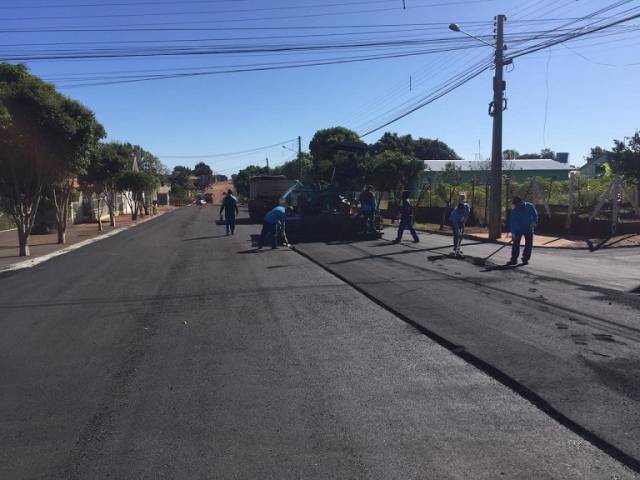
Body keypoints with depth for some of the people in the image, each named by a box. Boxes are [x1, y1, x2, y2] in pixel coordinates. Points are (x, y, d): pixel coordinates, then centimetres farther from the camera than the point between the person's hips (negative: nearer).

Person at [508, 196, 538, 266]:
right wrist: (513, 233, -22)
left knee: (528, 245, 3)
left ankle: (525, 259, 13)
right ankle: (514, 260, -2)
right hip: (518, 229, -1)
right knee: (516, 244, -5)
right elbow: (513, 222, -16)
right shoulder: (514, 210, -12)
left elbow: (535, 215, 1)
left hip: (529, 229, 1)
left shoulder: (530, 206, -11)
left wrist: (534, 223, -14)